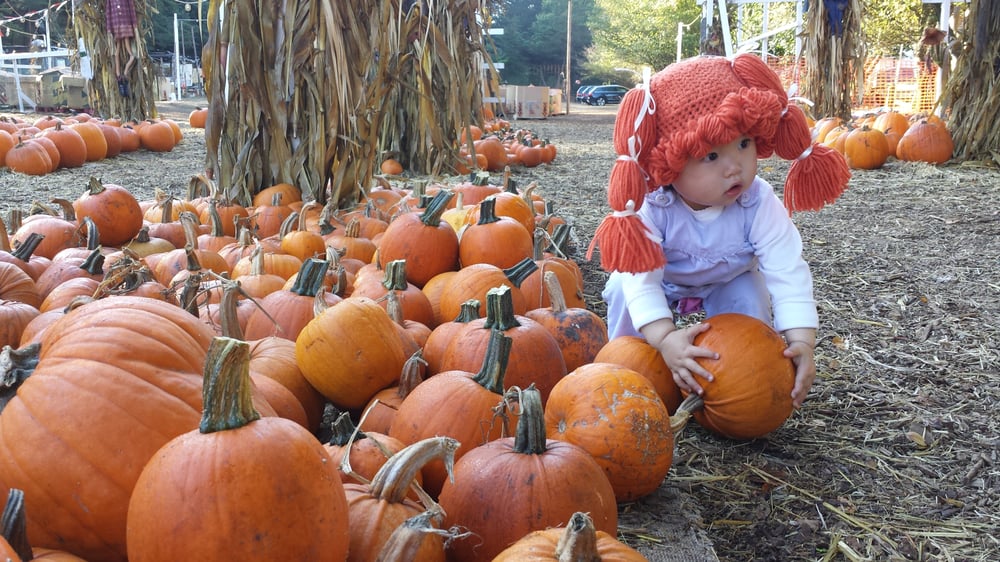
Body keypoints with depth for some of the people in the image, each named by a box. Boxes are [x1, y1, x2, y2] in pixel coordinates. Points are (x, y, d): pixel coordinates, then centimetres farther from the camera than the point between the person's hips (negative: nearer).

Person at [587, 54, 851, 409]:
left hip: (729, 281, 1)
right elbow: (642, 280, -43)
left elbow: (787, 274, -33)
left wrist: (801, 341, -44)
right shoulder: (652, 207, -38)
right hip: (662, 278, -1)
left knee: (750, 296, -25)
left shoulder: (759, 204, -33)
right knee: (625, 288, -24)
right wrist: (665, 338, -57)